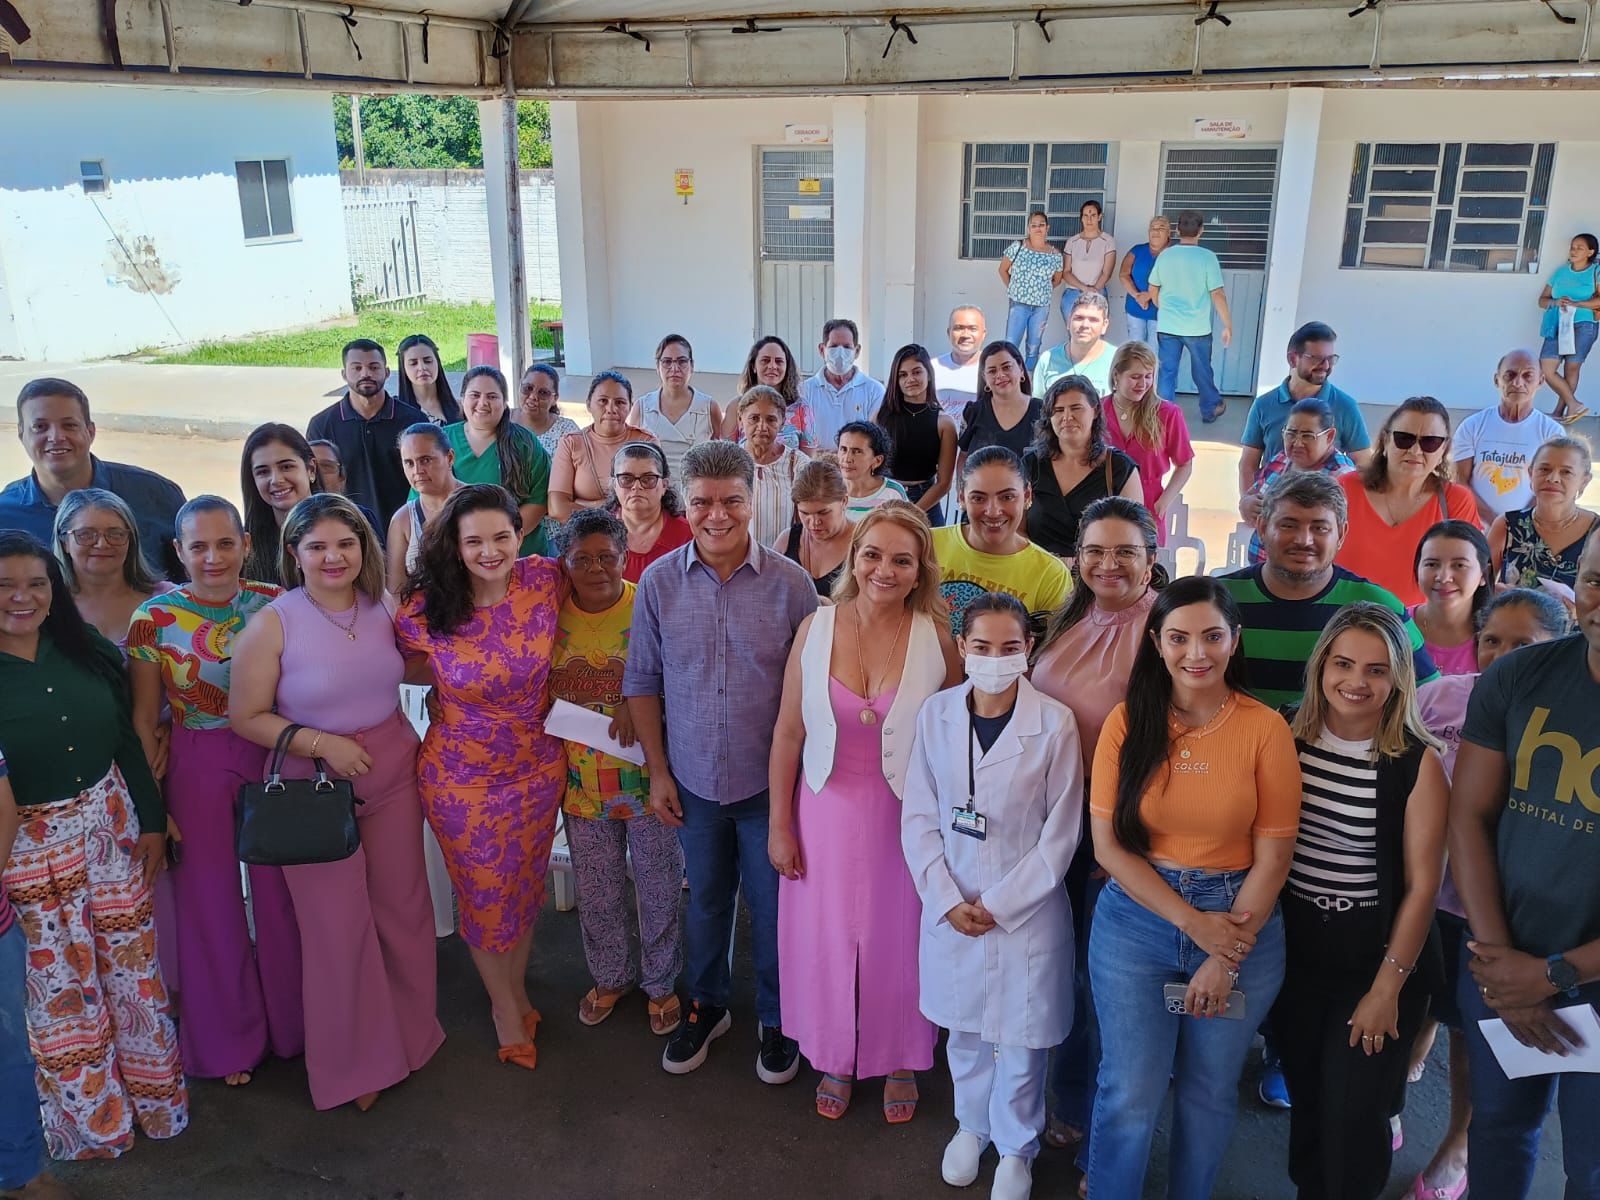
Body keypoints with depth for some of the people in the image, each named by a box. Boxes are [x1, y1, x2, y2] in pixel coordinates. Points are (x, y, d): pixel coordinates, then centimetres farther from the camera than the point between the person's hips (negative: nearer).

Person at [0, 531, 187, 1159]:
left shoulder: (86, 650, 0)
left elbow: (127, 741, 7)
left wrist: (151, 821, 8)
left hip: (112, 826, 4)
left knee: (131, 964, 14)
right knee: (60, 988, 10)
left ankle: (152, 1096, 34)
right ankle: (95, 1122, 29)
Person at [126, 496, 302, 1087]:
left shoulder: (275, 604, -6)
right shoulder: (155, 618, -10)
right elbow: (143, 720, -4)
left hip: (273, 758, 1)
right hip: (196, 768, -1)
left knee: (280, 894, 12)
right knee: (211, 902, 12)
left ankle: (293, 1020, 36)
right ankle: (230, 1039, 34)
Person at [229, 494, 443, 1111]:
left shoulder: (383, 610, -2)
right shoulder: (271, 624, -14)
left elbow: (412, 669, 16)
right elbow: (246, 717, -12)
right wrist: (322, 744, -20)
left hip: (392, 777, 4)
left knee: (404, 906, 15)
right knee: (338, 926, 7)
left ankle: (412, 1030, 38)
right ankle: (355, 1059, 29)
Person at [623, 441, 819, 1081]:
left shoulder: (790, 583, -12)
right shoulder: (658, 582, -7)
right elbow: (643, 683, 1)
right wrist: (657, 771, 0)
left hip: (770, 782, -2)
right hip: (694, 782, 2)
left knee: (772, 908, 13)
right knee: (705, 901, 21)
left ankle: (777, 1020, 36)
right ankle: (706, 1005, 43)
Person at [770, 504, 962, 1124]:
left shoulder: (937, 639, -12)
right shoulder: (816, 628, -9)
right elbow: (789, 732, -2)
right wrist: (779, 825, 1)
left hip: (904, 817, -1)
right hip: (828, 814, 1)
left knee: (898, 942, 15)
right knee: (826, 938, 16)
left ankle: (900, 1061, 42)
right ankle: (835, 1059, 42)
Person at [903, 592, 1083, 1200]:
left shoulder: (1054, 724, -13)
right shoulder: (935, 714, -5)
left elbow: (1062, 831, -8)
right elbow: (919, 816, -1)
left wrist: (999, 903, -9)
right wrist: (946, 899, -9)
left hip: (1027, 909, -2)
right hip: (951, 906, 2)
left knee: (1020, 1038, 10)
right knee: (963, 1028, 18)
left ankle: (1016, 1146, 36)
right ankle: (971, 1124, 44)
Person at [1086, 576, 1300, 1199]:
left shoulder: (1266, 728, -7)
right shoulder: (1128, 722, -5)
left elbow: (1273, 857, -6)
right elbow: (1108, 845, -6)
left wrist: (1226, 958, -9)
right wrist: (1191, 921, -13)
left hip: (1241, 921, 0)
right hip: (1138, 918, 0)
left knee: (1210, 1092, 15)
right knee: (1130, 1094, 2)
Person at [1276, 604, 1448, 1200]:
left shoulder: (1416, 762, -13)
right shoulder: (1291, 741, -3)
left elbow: (1421, 884, -11)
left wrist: (1388, 986, -12)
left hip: (1376, 957, -3)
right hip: (1296, 952, 4)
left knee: (1352, 1117, 3)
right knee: (1305, 1099, 18)